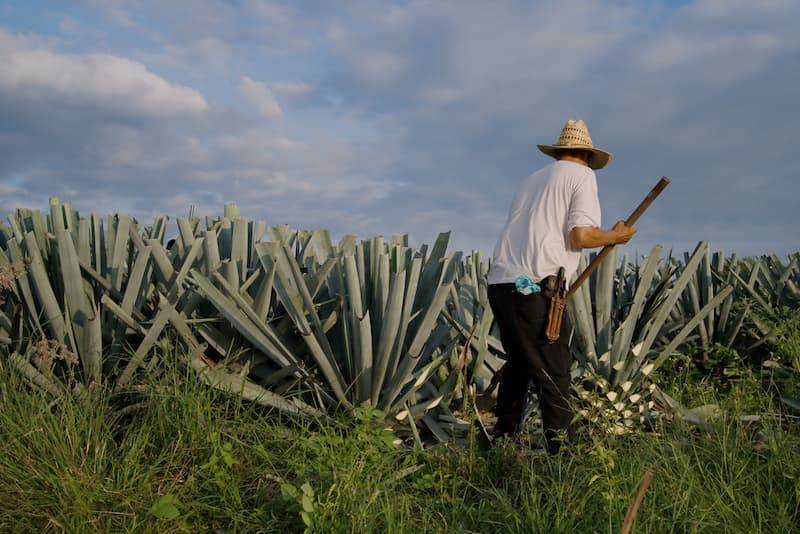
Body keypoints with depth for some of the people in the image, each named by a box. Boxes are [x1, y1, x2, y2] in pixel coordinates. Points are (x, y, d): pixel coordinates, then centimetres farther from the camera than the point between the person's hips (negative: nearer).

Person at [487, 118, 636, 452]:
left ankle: (504, 438, 27)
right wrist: (616, 236, 8)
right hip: (534, 288, -7)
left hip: (500, 283, 7)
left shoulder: (533, 178, 23)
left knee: (518, 363, 21)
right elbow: (581, 236, -9)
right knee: (553, 375, -2)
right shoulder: (582, 175, 4)